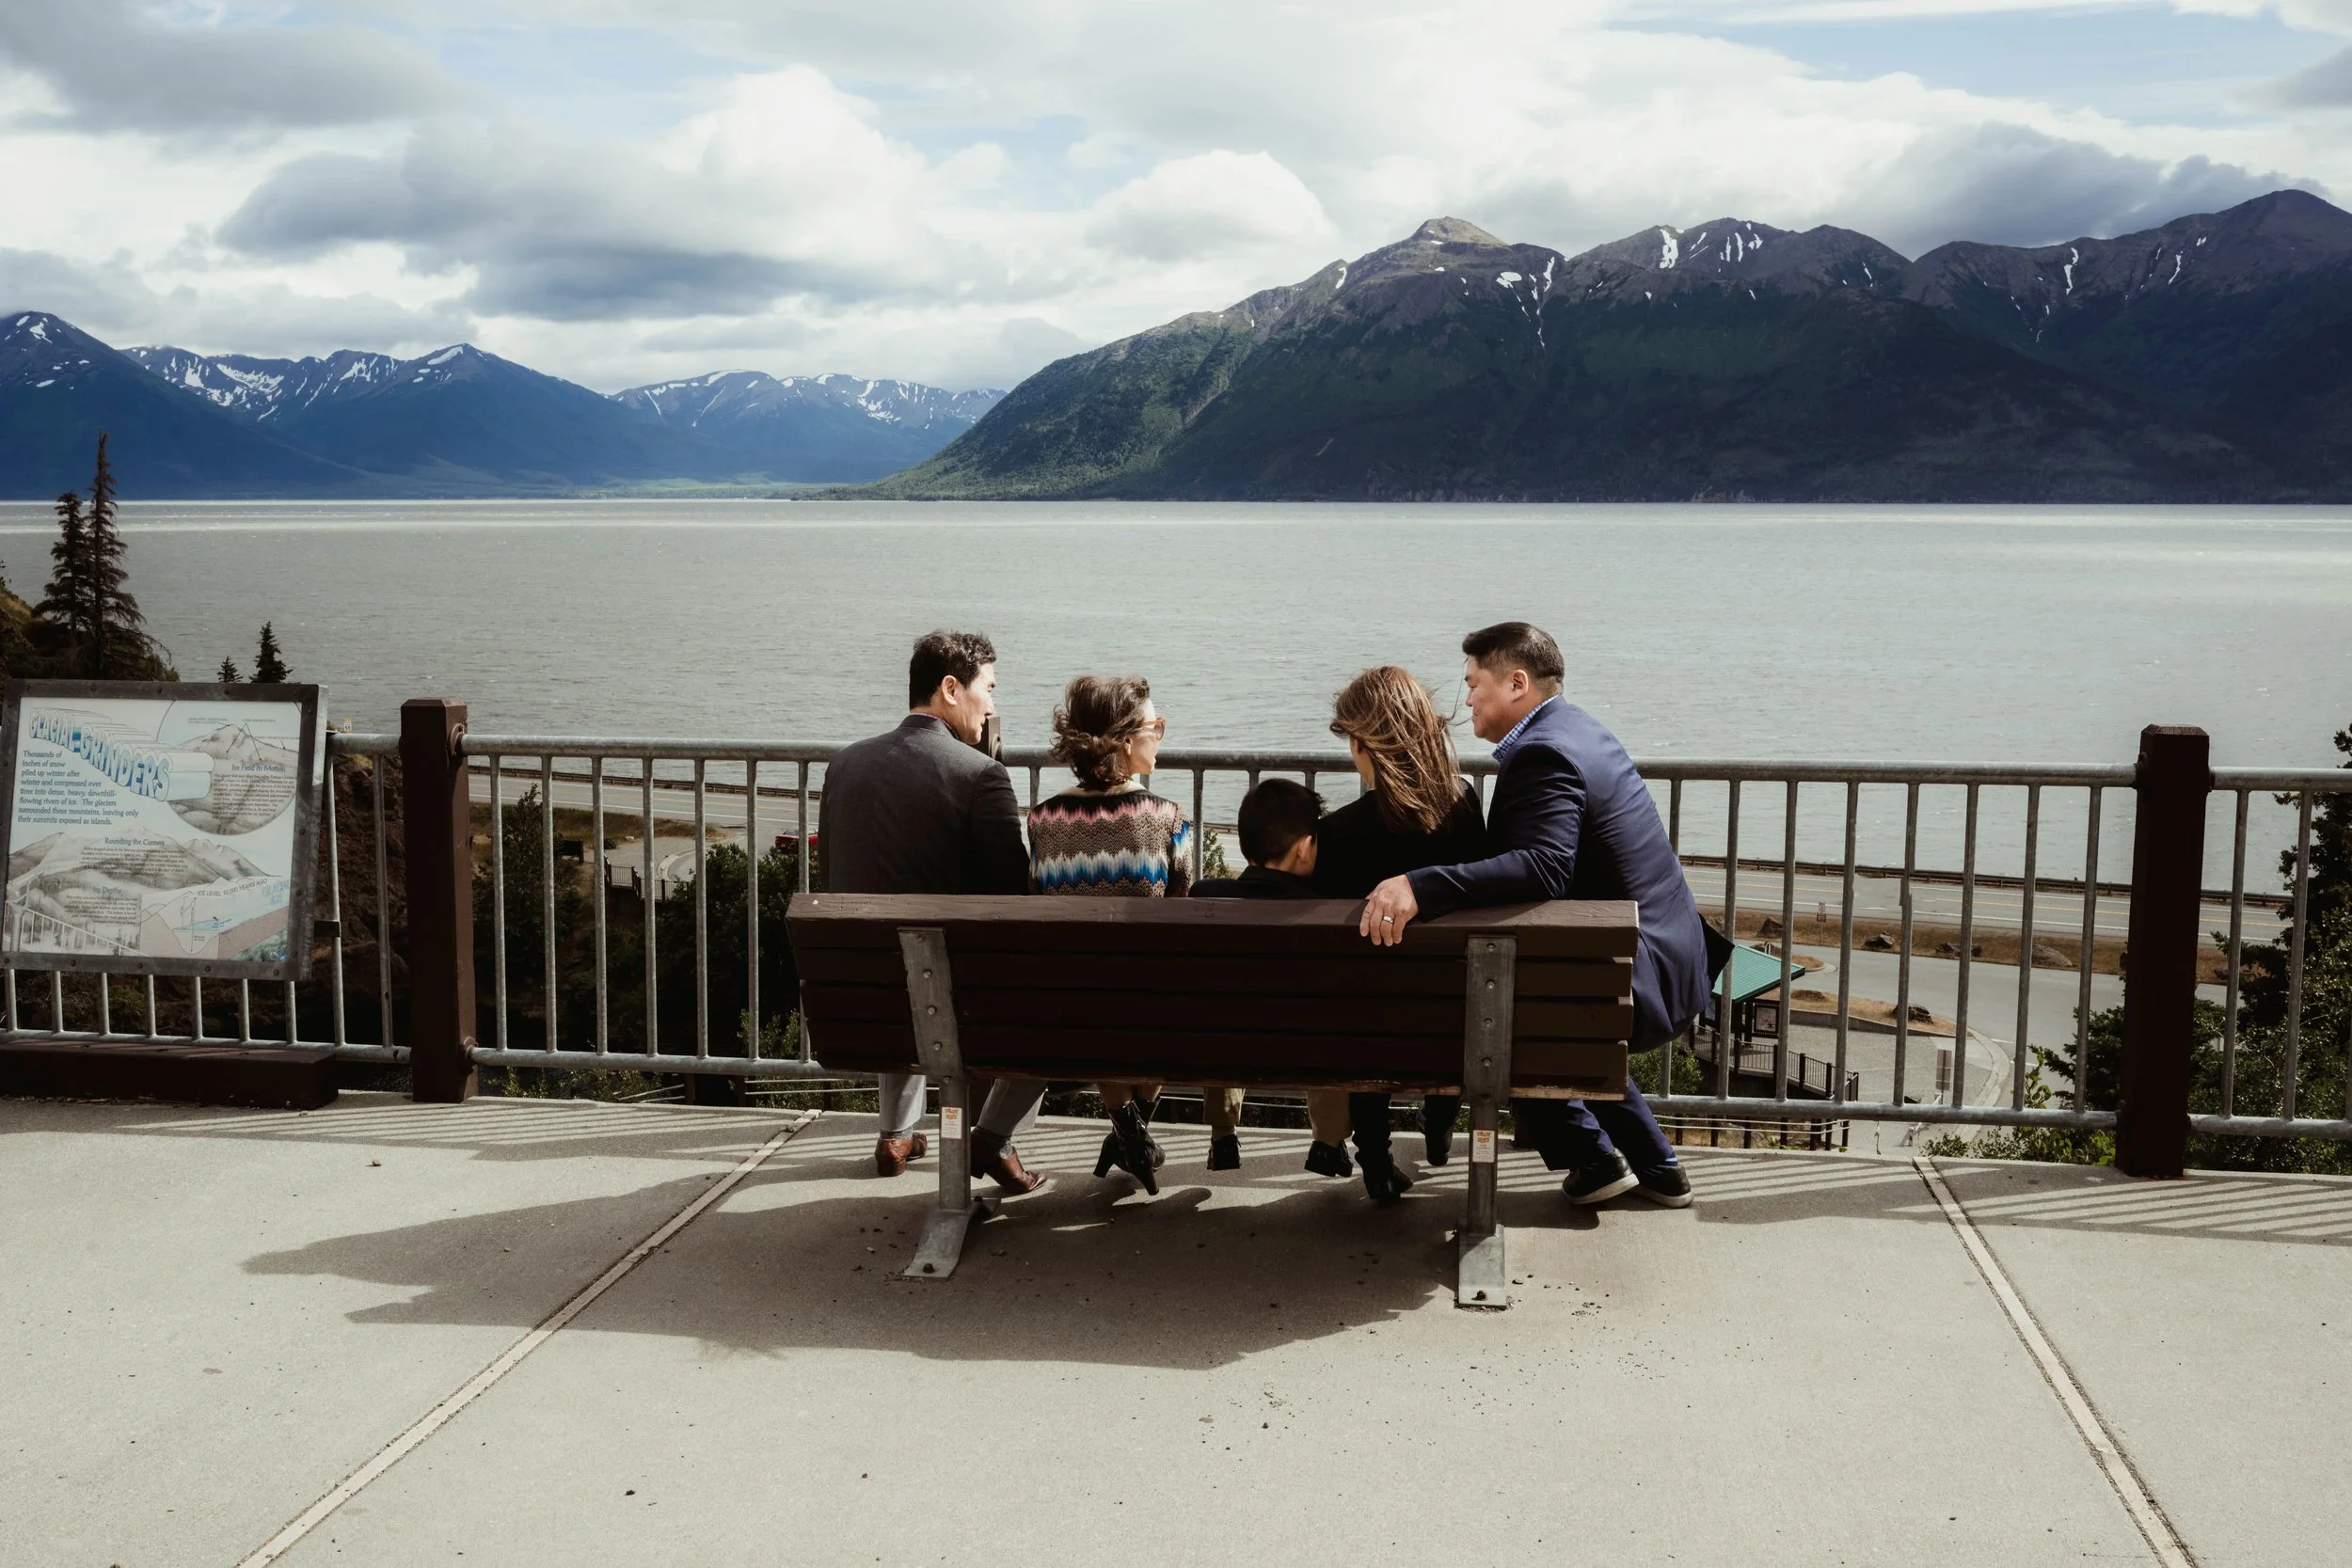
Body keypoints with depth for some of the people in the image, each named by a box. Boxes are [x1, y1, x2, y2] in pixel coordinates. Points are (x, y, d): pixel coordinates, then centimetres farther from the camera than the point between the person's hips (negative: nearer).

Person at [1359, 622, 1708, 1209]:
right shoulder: (1574, 727, 11)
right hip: (1671, 960, 10)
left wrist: (1419, 886, -45)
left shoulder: (1543, 754, -21)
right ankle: (1657, 1168, 37)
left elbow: (1544, 865, -37)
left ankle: (1593, 1157, 17)